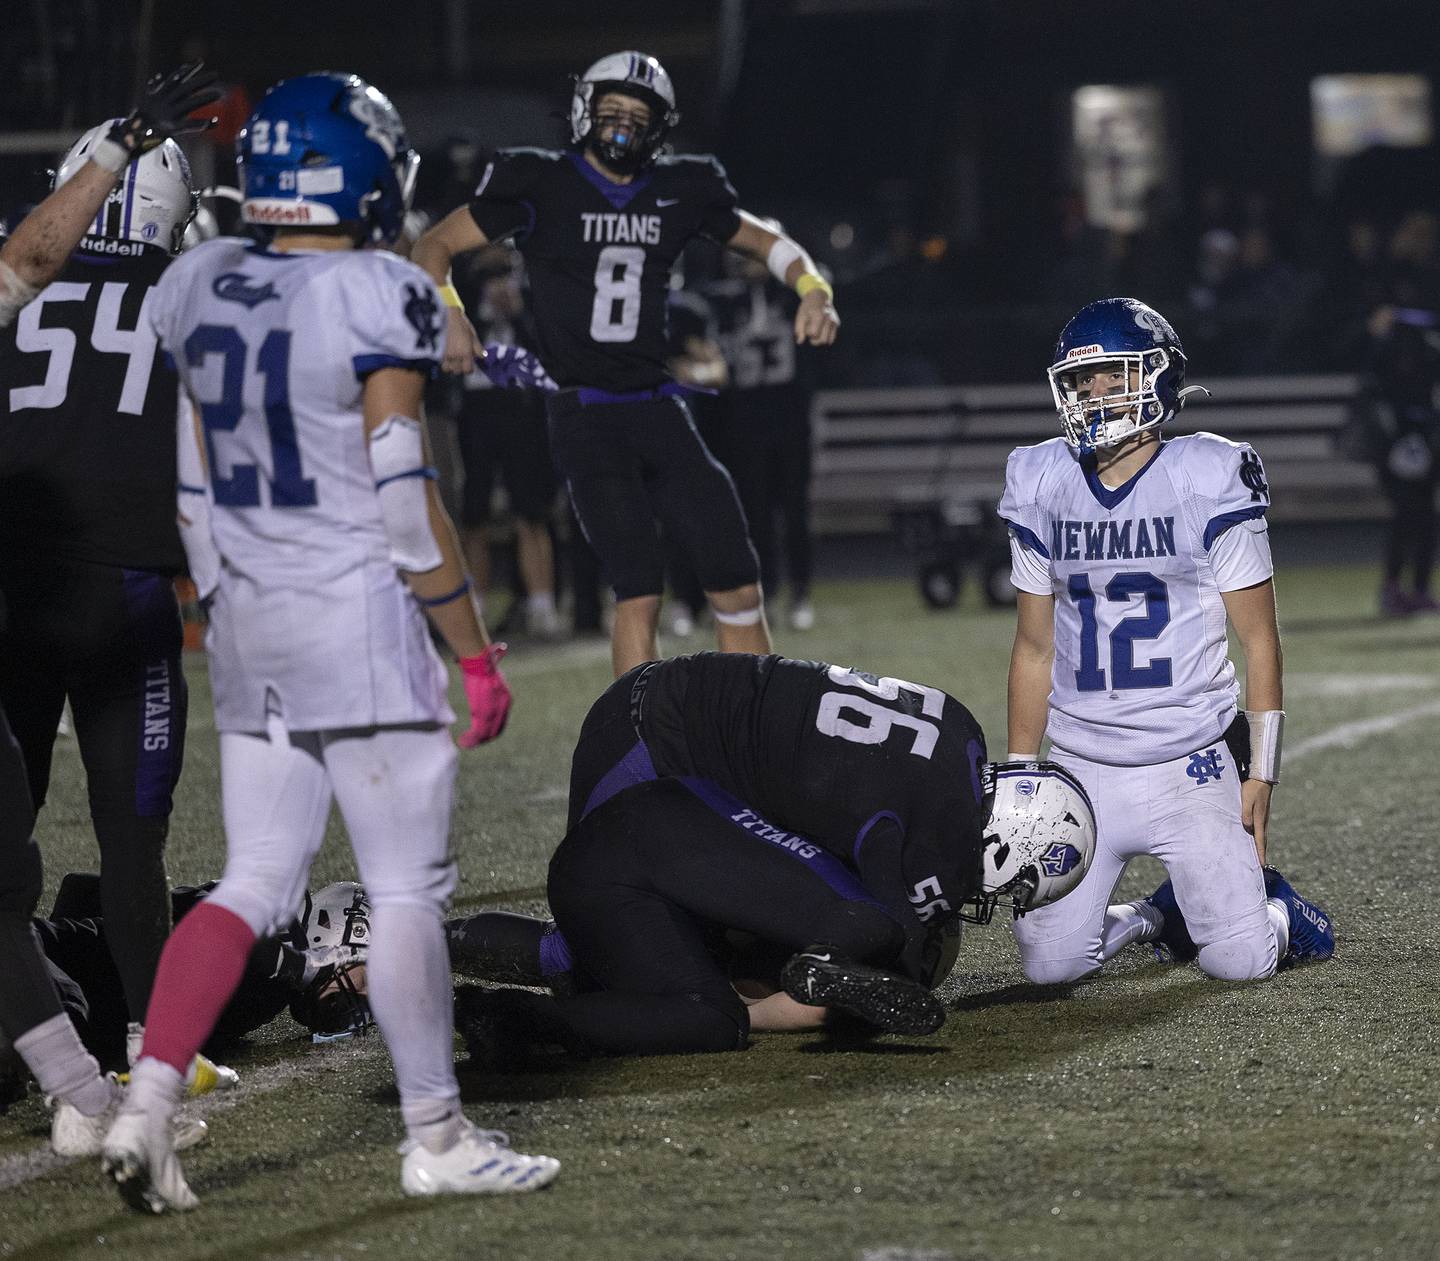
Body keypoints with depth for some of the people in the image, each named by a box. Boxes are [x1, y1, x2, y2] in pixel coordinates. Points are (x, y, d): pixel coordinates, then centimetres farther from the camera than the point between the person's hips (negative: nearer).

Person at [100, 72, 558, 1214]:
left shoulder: (197, 286, 5)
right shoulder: (375, 300, -15)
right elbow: (407, 502, -15)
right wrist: (477, 654, -8)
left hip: (247, 621, 7)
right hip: (360, 619, -7)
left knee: (255, 884, 10)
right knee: (408, 889, 3)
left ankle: (146, 1108, -3)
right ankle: (437, 1139, 10)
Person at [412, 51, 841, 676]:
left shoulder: (678, 192, 8)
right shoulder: (541, 186, -3)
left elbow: (766, 243, 21)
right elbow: (433, 247, 1)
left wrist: (813, 291, 0)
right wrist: (449, 314, -19)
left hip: (659, 412, 5)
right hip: (586, 416, -4)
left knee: (738, 583, 0)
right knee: (640, 591, -13)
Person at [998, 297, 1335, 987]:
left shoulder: (1209, 483, -6)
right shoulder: (1045, 492, 5)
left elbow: (1259, 639, -2)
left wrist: (1260, 773, -6)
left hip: (1191, 769, -3)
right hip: (1082, 769, 3)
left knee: (1242, 961, -10)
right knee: (1050, 963, -8)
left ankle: (1274, 908, 26)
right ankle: (1147, 919, 23)